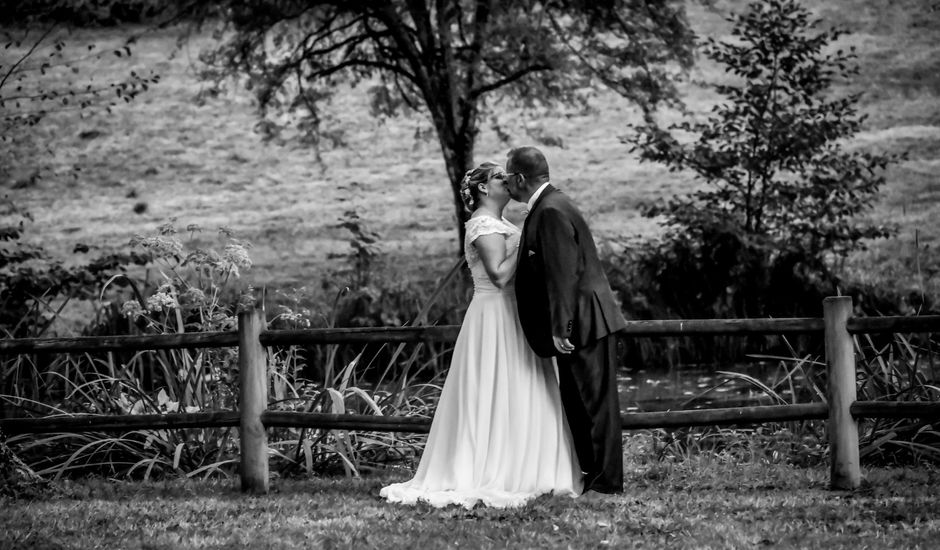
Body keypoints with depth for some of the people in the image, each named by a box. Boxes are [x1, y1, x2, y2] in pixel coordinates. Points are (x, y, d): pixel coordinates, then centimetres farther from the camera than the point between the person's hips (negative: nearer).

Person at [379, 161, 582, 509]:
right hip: (496, 319, -10)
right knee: (501, 397, -8)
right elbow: (499, 274, -22)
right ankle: (495, 477, -7)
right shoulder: (484, 224, -13)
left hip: (508, 319, 10)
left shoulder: (496, 224, 18)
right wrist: (525, 244, -17)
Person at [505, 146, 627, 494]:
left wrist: (559, 329, -23)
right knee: (576, 401, 14)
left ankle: (606, 482, 0)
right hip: (582, 322, 10)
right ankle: (591, 474, 21)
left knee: (595, 403, -4)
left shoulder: (551, 212, -18)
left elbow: (563, 274, -23)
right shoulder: (547, 207, 14)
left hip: (584, 322, -10)